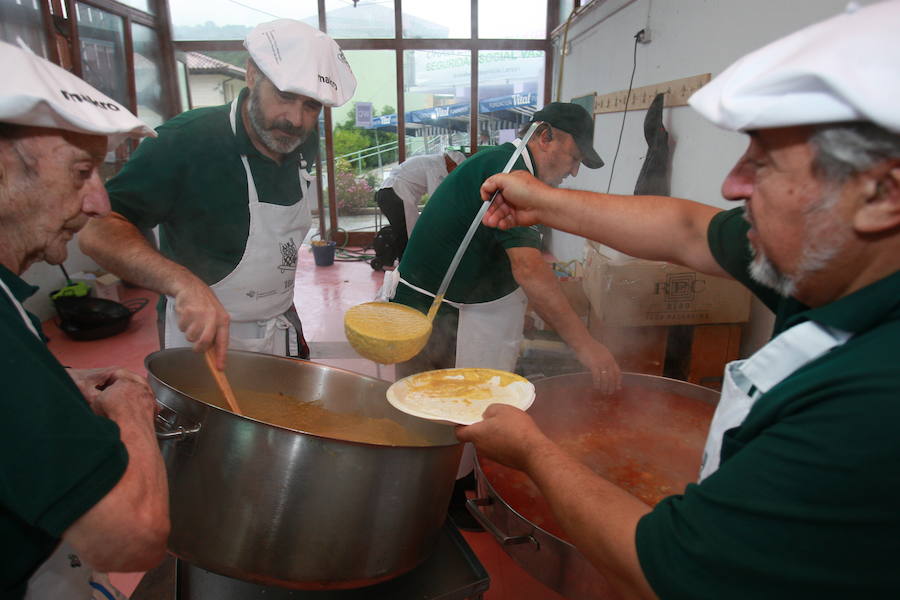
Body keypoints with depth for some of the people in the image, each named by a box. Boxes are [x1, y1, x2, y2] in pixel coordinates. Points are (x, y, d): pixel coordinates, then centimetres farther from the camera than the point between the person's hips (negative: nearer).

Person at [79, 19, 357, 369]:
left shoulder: (304, 144, -3)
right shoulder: (184, 143, -23)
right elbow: (97, 231, -28)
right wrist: (183, 283, -44)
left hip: (285, 331, 6)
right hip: (205, 338, -6)